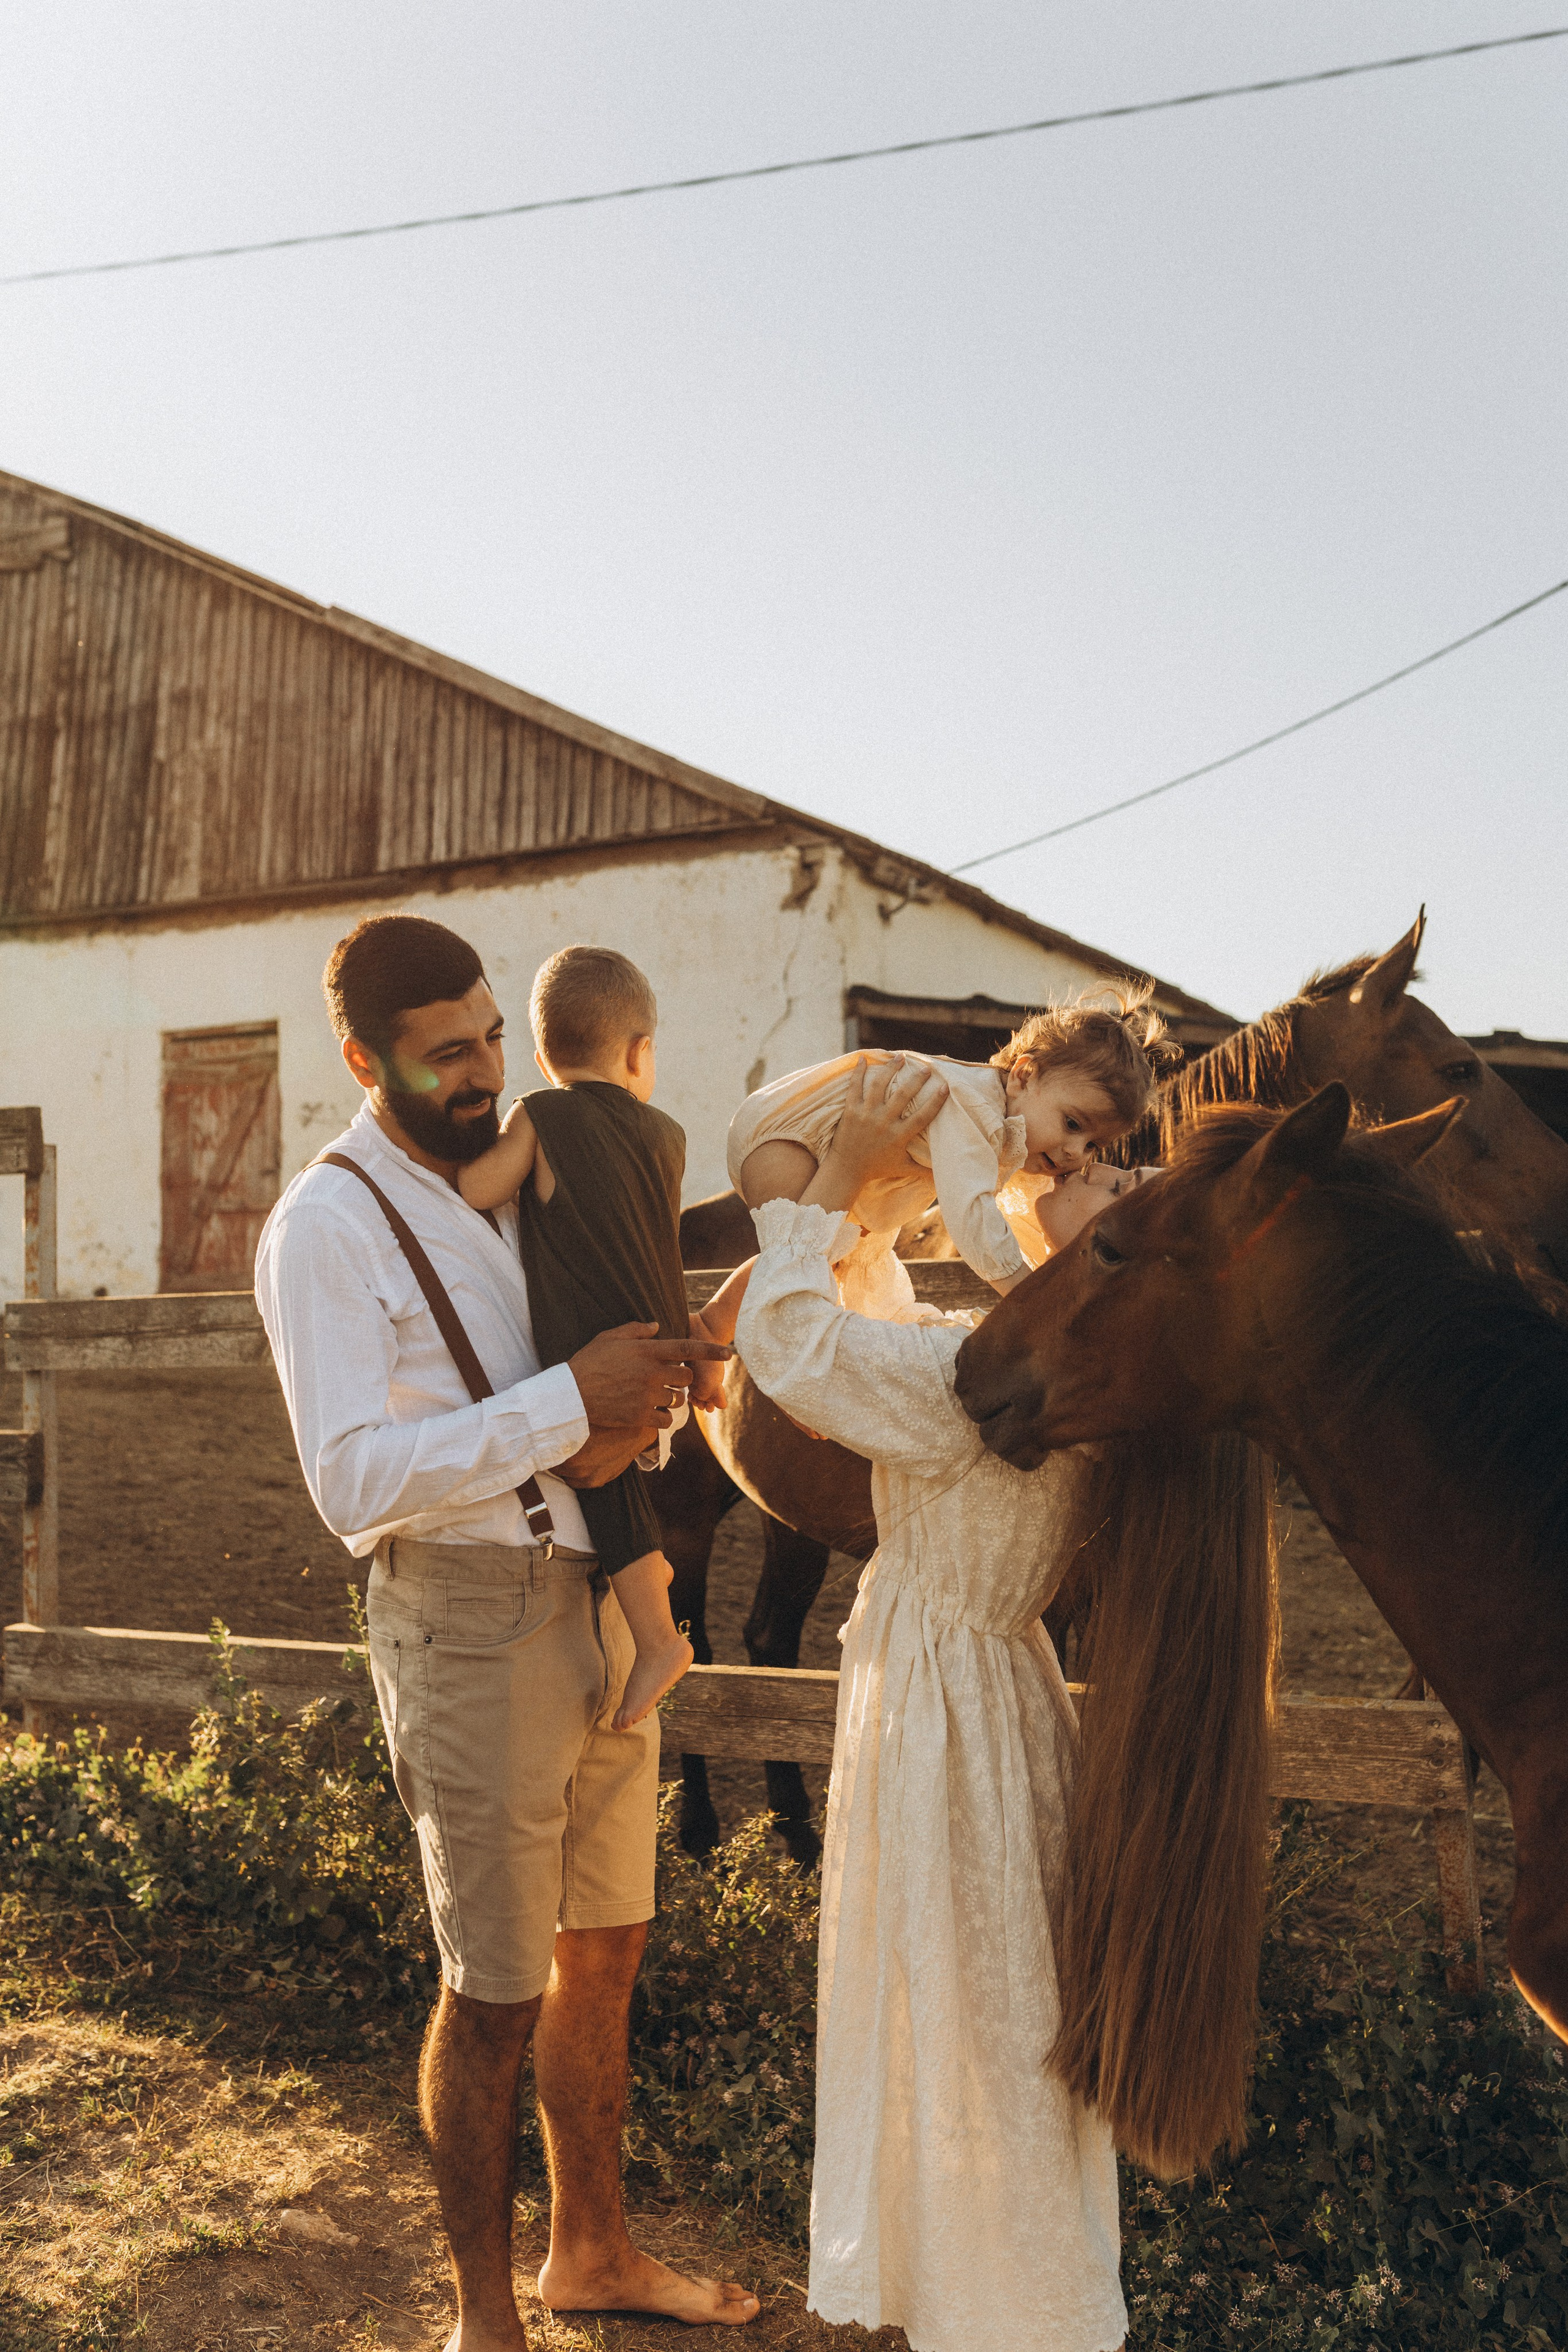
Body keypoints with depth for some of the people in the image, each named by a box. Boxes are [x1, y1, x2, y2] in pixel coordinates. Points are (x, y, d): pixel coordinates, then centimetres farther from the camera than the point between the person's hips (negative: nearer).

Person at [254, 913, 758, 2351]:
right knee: (494, 1994, 5)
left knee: (604, 1953, 18)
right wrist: (571, 1403, -23)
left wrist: (638, 1407, -6)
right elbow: (355, 1483, -20)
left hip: (601, 1600, 7)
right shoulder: (327, 1225, -11)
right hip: (472, 1621, -7)